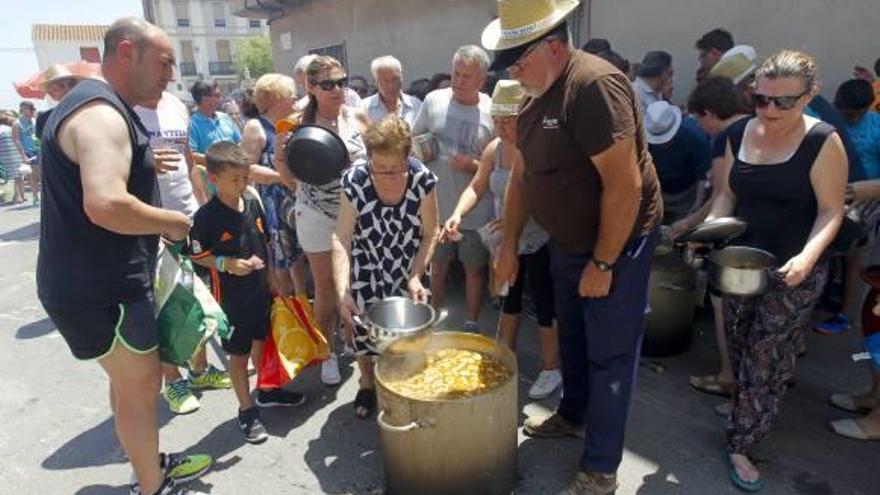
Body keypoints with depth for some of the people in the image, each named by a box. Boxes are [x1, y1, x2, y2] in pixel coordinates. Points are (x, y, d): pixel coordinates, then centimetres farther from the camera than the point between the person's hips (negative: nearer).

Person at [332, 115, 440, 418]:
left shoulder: (423, 179, -22)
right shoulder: (354, 181, -24)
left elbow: (430, 233, -11)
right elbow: (341, 239, -23)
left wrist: (416, 276, -21)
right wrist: (342, 291, -32)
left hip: (410, 268, 0)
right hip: (366, 270, 0)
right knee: (363, 327, 7)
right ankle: (367, 384, 36)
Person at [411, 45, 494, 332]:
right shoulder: (433, 101, -2)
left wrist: (474, 166, -21)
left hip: (475, 210, -2)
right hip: (436, 205, 2)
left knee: (475, 269, 13)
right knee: (437, 268, 17)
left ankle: (471, 325, 33)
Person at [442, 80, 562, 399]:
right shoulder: (494, 149, -1)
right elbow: (476, 188, 2)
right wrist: (457, 214, -16)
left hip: (539, 243, -6)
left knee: (545, 305, 5)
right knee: (509, 301, 20)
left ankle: (551, 369, 25)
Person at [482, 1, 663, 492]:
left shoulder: (595, 85, -24)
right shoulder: (537, 96, 5)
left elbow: (625, 184, -27)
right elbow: (522, 175, 11)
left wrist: (603, 263, -22)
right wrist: (509, 244, 10)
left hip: (618, 243, -8)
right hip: (567, 243, 8)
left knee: (609, 354, 3)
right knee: (572, 337, 22)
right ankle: (573, 414, 45)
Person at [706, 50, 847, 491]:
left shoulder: (823, 142, -13)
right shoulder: (739, 134, 2)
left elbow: (831, 212, -12)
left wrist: (808, 256, -29)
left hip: (792, 273, -4)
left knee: (765, 361, 2)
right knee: (741, 350, 16)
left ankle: (741, 445, 16)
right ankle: (746, 407, 40)